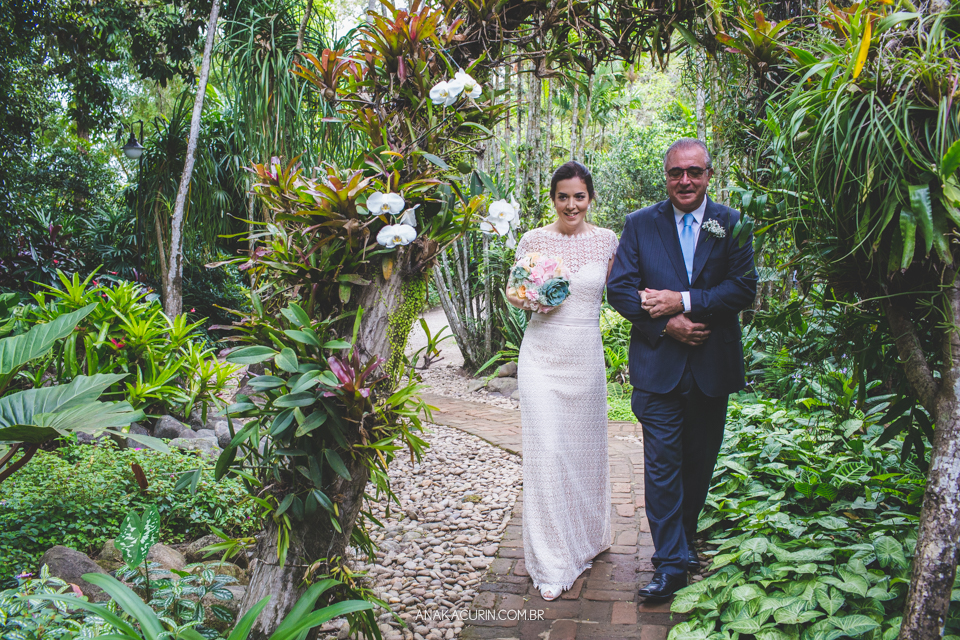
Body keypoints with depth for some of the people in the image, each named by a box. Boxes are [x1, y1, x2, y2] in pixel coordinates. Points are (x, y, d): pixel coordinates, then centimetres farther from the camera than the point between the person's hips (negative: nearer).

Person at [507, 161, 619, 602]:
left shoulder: (606, 241, 3)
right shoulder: (533, 240, 0)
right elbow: (515, 288, 8)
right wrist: (518, 299, -13)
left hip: (586, 357, 2)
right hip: (542, 355, -1)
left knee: (585, 447, 13)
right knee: (546, 452, -4)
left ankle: (586, 536, 38)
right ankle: (552, 563, 7)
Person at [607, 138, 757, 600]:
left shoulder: (731, 224, 3)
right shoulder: (640, 224, 3)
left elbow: (744, 289, -7)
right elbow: (619, 288, -3)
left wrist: (684, 301, -17)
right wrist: (666, 324, -15)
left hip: (713, 367, 2)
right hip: (658, 365, -1)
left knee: (699, 463, 15)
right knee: (662, 466, -2)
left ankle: (683, 538, 36)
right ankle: (671, 562, 7)